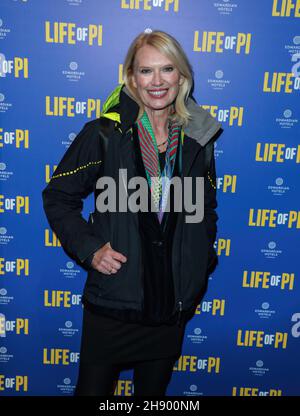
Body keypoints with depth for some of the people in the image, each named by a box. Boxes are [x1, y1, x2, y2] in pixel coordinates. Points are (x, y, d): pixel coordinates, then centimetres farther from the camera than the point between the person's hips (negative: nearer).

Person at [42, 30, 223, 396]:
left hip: (172, 306, 3)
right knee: (92, 388, 16)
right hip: (112, 303, -3)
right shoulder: (104, 134, -10)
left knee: (154, 392, 24)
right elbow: (58, 197, -2)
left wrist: (202, 265, 6)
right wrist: (89, 249, -14)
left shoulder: (198, 139, 0)